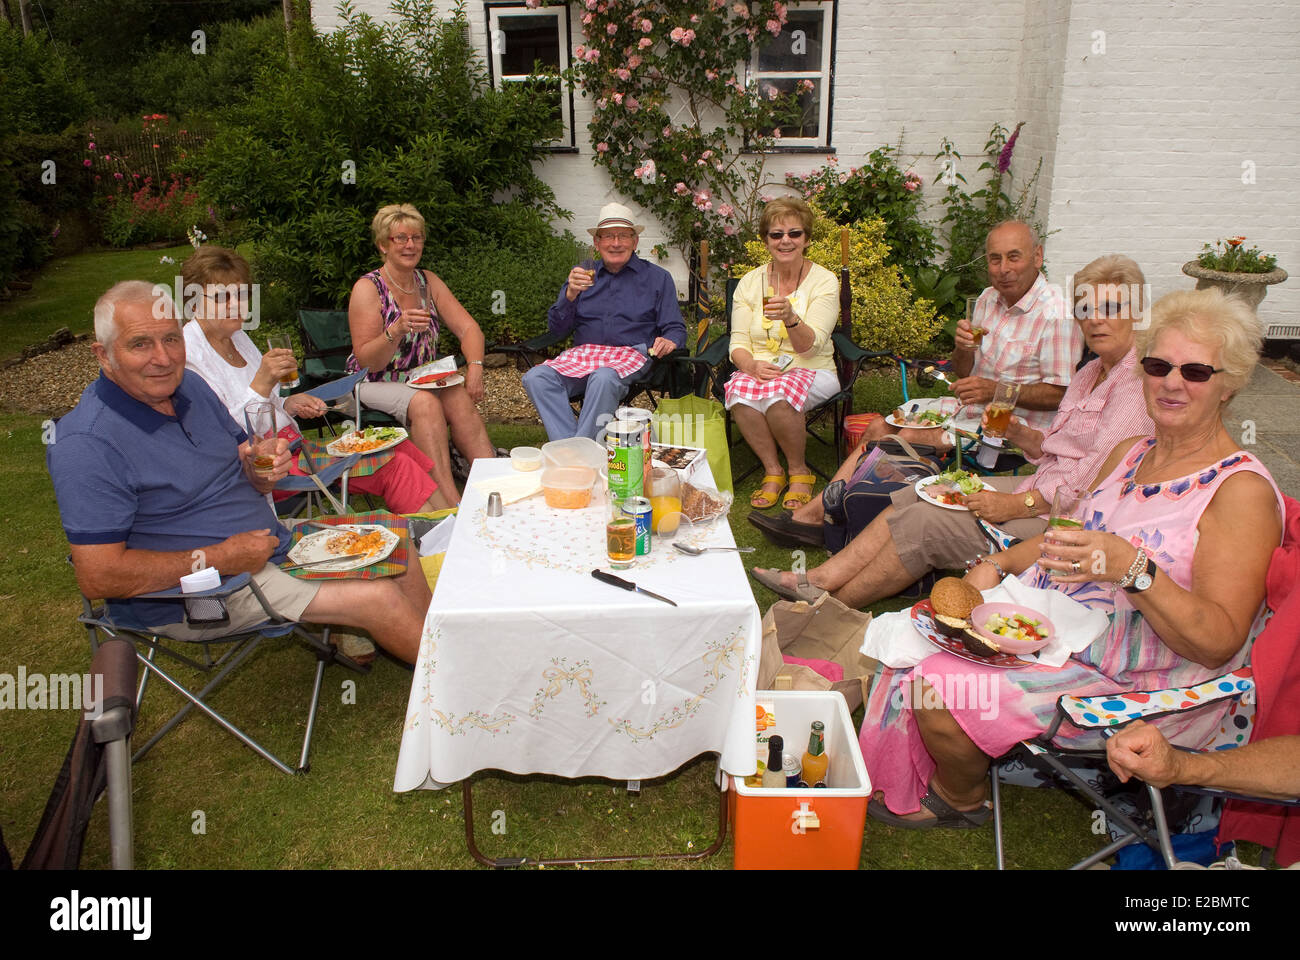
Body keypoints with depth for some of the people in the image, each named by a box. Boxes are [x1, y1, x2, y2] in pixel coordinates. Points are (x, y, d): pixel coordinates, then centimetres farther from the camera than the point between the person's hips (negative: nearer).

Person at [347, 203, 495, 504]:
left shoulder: (428, 282, 6)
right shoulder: (368, 288, -10)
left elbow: (468, 328, 1)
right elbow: (366, 361, -15)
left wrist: (475, 367, -18)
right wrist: (397, 330, -32)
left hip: (422, 381, 5)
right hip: (374, 386, -4)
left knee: (460, 398, -26)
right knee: (425, 402, -33)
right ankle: (451, 505, -39)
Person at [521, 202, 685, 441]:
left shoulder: (657, 278, 14)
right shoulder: (582, 275, 19)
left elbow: (676, 329, 10)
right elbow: (556, 327, 13)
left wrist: (669, 341, -16)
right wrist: (571, 294, -7)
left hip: (630, 354, -3)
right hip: (582, 353, 3)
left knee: (604, 378, -39)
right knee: (536, 377, -27)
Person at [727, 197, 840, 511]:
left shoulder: (824, 281, -3)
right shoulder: (751, 281, 6)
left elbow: (811, 346, -15)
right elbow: (738, 342, 3)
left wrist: (791, 318, -36)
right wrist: (752, 365, -20)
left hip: (811, 371, -2)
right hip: (758, 369, 2)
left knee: (779, 394, -36)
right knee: (740, 392, -33)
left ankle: (799, 471, -9)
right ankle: (772, 471, -12)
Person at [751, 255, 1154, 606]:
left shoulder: (1138, 381, -13)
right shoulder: (1090, 373, 16)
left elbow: (1098, 476, -21)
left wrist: (1018, 504, -23)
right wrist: (1022, 435, 0)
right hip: (1039, 489, 9)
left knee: (924, 523, -20)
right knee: (913, 496, -7)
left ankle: (832, 604, -6)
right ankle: (820, 579, -7)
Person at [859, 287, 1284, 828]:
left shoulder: (1243, 491, -16)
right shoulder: (1129, 454, 8)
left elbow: (1219, 641, -21)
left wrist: (1133, 568, -35)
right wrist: (997, 564, 1)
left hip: (1133, 686, -8)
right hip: (1054, 627, 8)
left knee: (938, 687, -20)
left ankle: (960, 799, 14)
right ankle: (905, 786, 17)